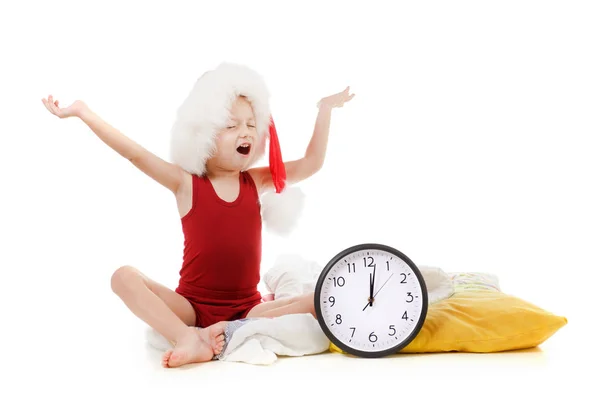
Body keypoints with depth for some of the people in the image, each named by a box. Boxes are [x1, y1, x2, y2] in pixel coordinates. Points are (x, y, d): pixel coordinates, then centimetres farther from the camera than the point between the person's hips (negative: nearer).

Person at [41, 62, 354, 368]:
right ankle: (189, 338, -41)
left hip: (246, 308, 2)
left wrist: (324, 111, -1)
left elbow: (310, 164, 3)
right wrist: (84, 113, -16)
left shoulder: (257, 182, 7)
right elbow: (134, 154, -10)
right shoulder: (187, 183, -3)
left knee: (317, 303, -22)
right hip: (192, 307, -2)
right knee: (124, 277, -24)